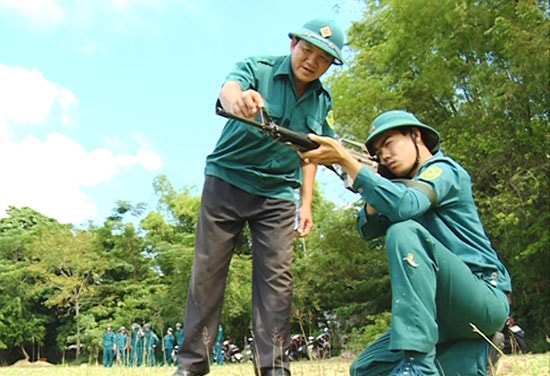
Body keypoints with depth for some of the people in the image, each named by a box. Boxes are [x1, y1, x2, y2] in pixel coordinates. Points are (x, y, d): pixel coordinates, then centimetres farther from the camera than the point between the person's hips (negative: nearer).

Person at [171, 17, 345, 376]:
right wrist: (238, 98, -56)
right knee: (207, 272, 0)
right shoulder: (258, 68, -9)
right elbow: (228, 89, -31)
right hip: (226, 183, -2)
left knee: (277, 277, -4)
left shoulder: (323, 101, 5)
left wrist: (306, 204, 5)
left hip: (277, 195, 3)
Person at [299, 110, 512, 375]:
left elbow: (404, 206, -27)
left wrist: (345, 159, -26)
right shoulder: (404, 184, 20)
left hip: (485, 298, -8)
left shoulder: (443, 170, -5)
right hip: (443, 313, 8)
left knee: (404, 232, -29)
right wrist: (376, 194, -9)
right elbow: (368, 229, 9)